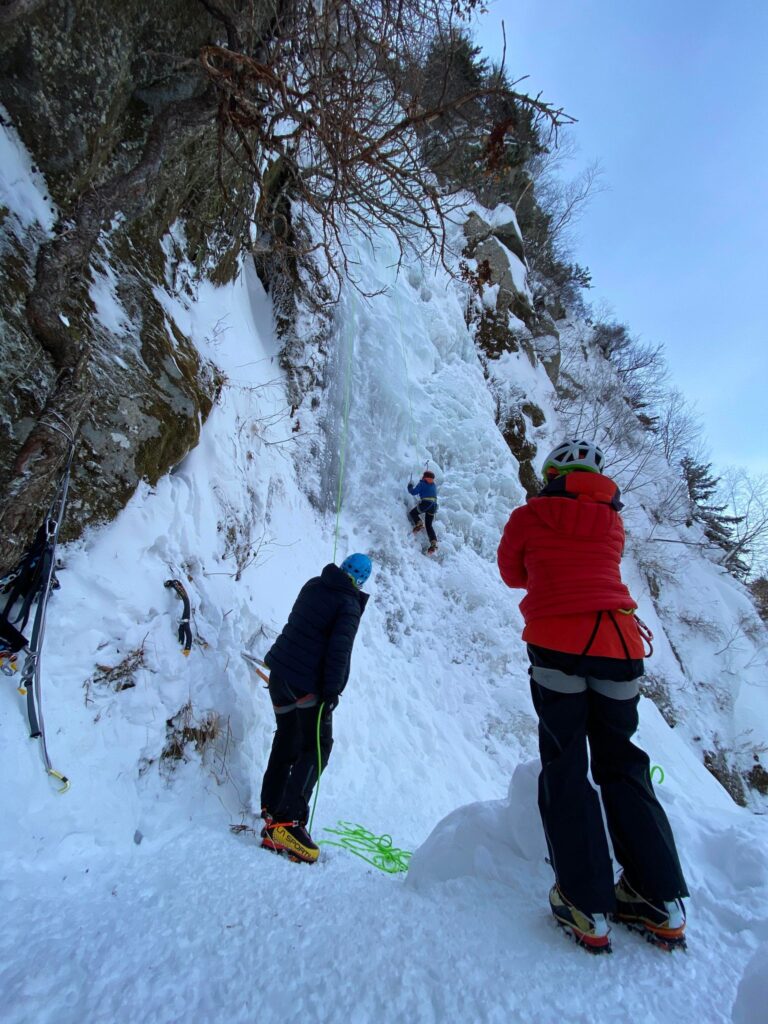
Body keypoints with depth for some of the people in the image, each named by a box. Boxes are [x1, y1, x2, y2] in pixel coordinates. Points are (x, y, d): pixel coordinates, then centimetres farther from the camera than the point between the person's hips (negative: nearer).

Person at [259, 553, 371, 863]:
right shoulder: (349, 605, -16)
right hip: (308, 684, -8)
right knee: (316, 747, 2)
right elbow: (339, 649, -22)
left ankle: (271, 808, 32)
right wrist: (332, 690, -17)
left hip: (280, 672, 8)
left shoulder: (312, 584, 4)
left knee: (286, 741, 21)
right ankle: (287, 821, -4)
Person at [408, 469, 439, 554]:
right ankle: (434, 543, -5)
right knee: (429, 525, 11)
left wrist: (410, 487, 19)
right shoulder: (434, 485, 24)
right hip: (434, 505, 6)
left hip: (425, 503, -6)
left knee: (412, 513, 17)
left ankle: (418, 523, -12)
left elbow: (414, 492, -1)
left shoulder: (422, 483, 4)